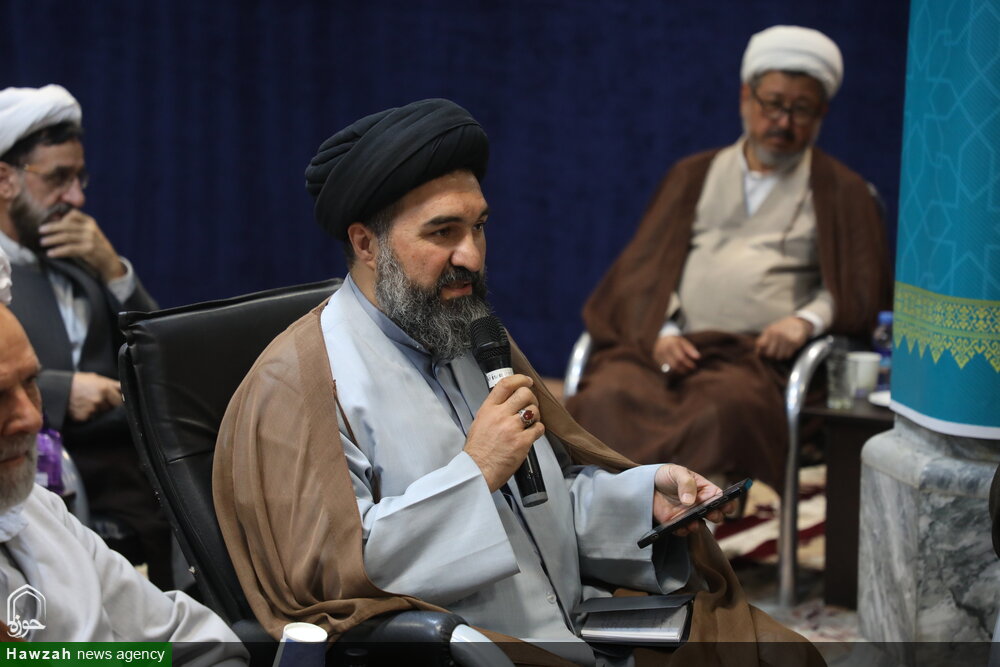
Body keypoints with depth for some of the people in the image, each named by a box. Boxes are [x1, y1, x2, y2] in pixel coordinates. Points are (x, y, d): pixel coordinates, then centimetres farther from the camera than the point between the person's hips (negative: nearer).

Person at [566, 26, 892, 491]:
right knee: (606, 396, -32)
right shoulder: (693, 176, 26)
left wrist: (808, 320, -10)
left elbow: (858, 288, 12)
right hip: (669, 345, 3)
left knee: (729, 404, -39)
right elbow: (644, 266, 18)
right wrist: (659, 332, -2)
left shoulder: (840, 192, 19)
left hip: (757, 355, -2)